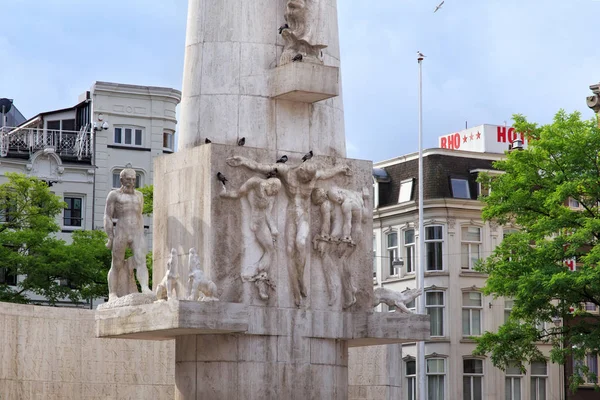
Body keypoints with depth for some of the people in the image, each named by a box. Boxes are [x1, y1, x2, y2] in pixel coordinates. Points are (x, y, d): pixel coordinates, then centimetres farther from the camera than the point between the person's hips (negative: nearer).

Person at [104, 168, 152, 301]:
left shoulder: (139, 195, 19)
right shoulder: (114, 195, 4)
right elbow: (107, 217, 0)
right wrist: (111, 237, -8)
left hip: (137, 234, 3)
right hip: (121, 234, -3)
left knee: (141, 262, -16)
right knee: (117, 266, 1)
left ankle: (145, 289, -29)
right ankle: (112, 294, 7)